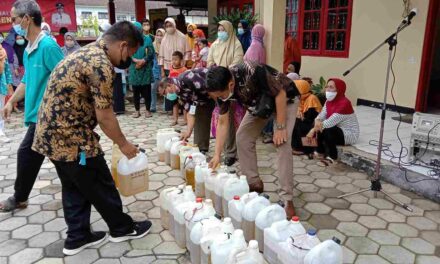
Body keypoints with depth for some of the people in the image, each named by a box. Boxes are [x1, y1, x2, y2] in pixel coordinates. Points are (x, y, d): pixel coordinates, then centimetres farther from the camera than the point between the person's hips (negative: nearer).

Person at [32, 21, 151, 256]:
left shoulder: (84, 53, 12)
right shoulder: (101, 64, -20)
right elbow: (104, 116, -19)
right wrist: (123, 144, -4)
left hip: (51, 133, 10)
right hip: (71, 137, -10)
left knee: (74, 188, 19)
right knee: (101, 186, 8)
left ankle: (77, 237, 31)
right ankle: (122, 228, 26)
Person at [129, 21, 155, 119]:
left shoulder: (147, 39, 4)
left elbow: (151, 53, -3)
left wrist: (143, 61, -15)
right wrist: (136, 61, -17)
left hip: (146, 69, -1)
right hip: (134, 69, 1)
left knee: (147, 90, 2)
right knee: (135, 91, 6)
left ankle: (147, 110, 13)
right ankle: (137, 110, 18)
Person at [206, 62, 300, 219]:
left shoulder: (253, 73, -40)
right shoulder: (221, 88, -20)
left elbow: (280, 94, -27)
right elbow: (223, 122, -11)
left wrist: (280, 128, -25)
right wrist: (217, 155, -14)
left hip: (285, 99, -6)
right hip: (258, 104, 6)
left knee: (282, 143, -19)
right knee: (242, 138, -2)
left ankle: (287, 199, -12)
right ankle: (254, 183, 15)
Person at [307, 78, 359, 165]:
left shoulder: (344, 103, -25)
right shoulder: (329, 101, 2)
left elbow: (330, 122, -31)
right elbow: (321, 116, -7)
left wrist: (313, 129, -29)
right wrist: (317, 122, -31)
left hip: (349, 134, -8)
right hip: (336, 130, 8)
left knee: (327, 131, -29)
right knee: (319, 129, -9)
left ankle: (332, 157, -10)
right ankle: (320, 152, 4)